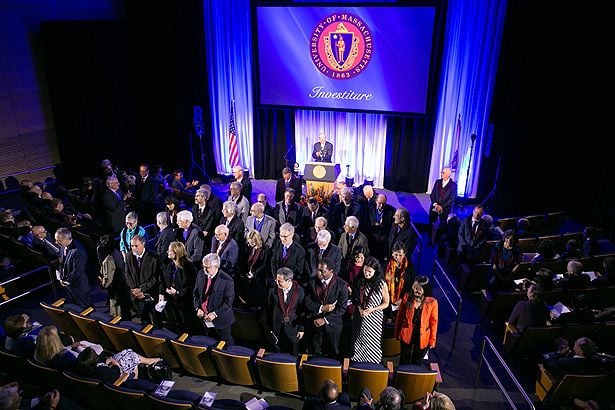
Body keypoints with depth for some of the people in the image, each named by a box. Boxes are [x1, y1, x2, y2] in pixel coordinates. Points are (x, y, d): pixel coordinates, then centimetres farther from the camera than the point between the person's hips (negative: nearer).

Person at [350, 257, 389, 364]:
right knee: (358, 342, 8)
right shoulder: (359, 281, 0)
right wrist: (359, 309, -9)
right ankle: (356, 362, 23)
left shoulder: (381, 283, -7)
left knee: (372, 343, 1)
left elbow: (386, 303, -1)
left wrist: (372, 309, -14)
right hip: (359, 318, 3)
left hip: (374, 318, -3)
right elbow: (354, 299, 10)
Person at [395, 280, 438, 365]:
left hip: (422, 338, -1)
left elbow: (433, 322, -6)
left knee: (417, 363, 16)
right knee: (404, 361, 17)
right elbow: (399, 316, 1)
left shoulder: (432, 302, -12)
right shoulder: (407, 297, -8)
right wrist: (397, 333, 5)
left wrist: (432, 340, -5)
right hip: (406, 335, 1)